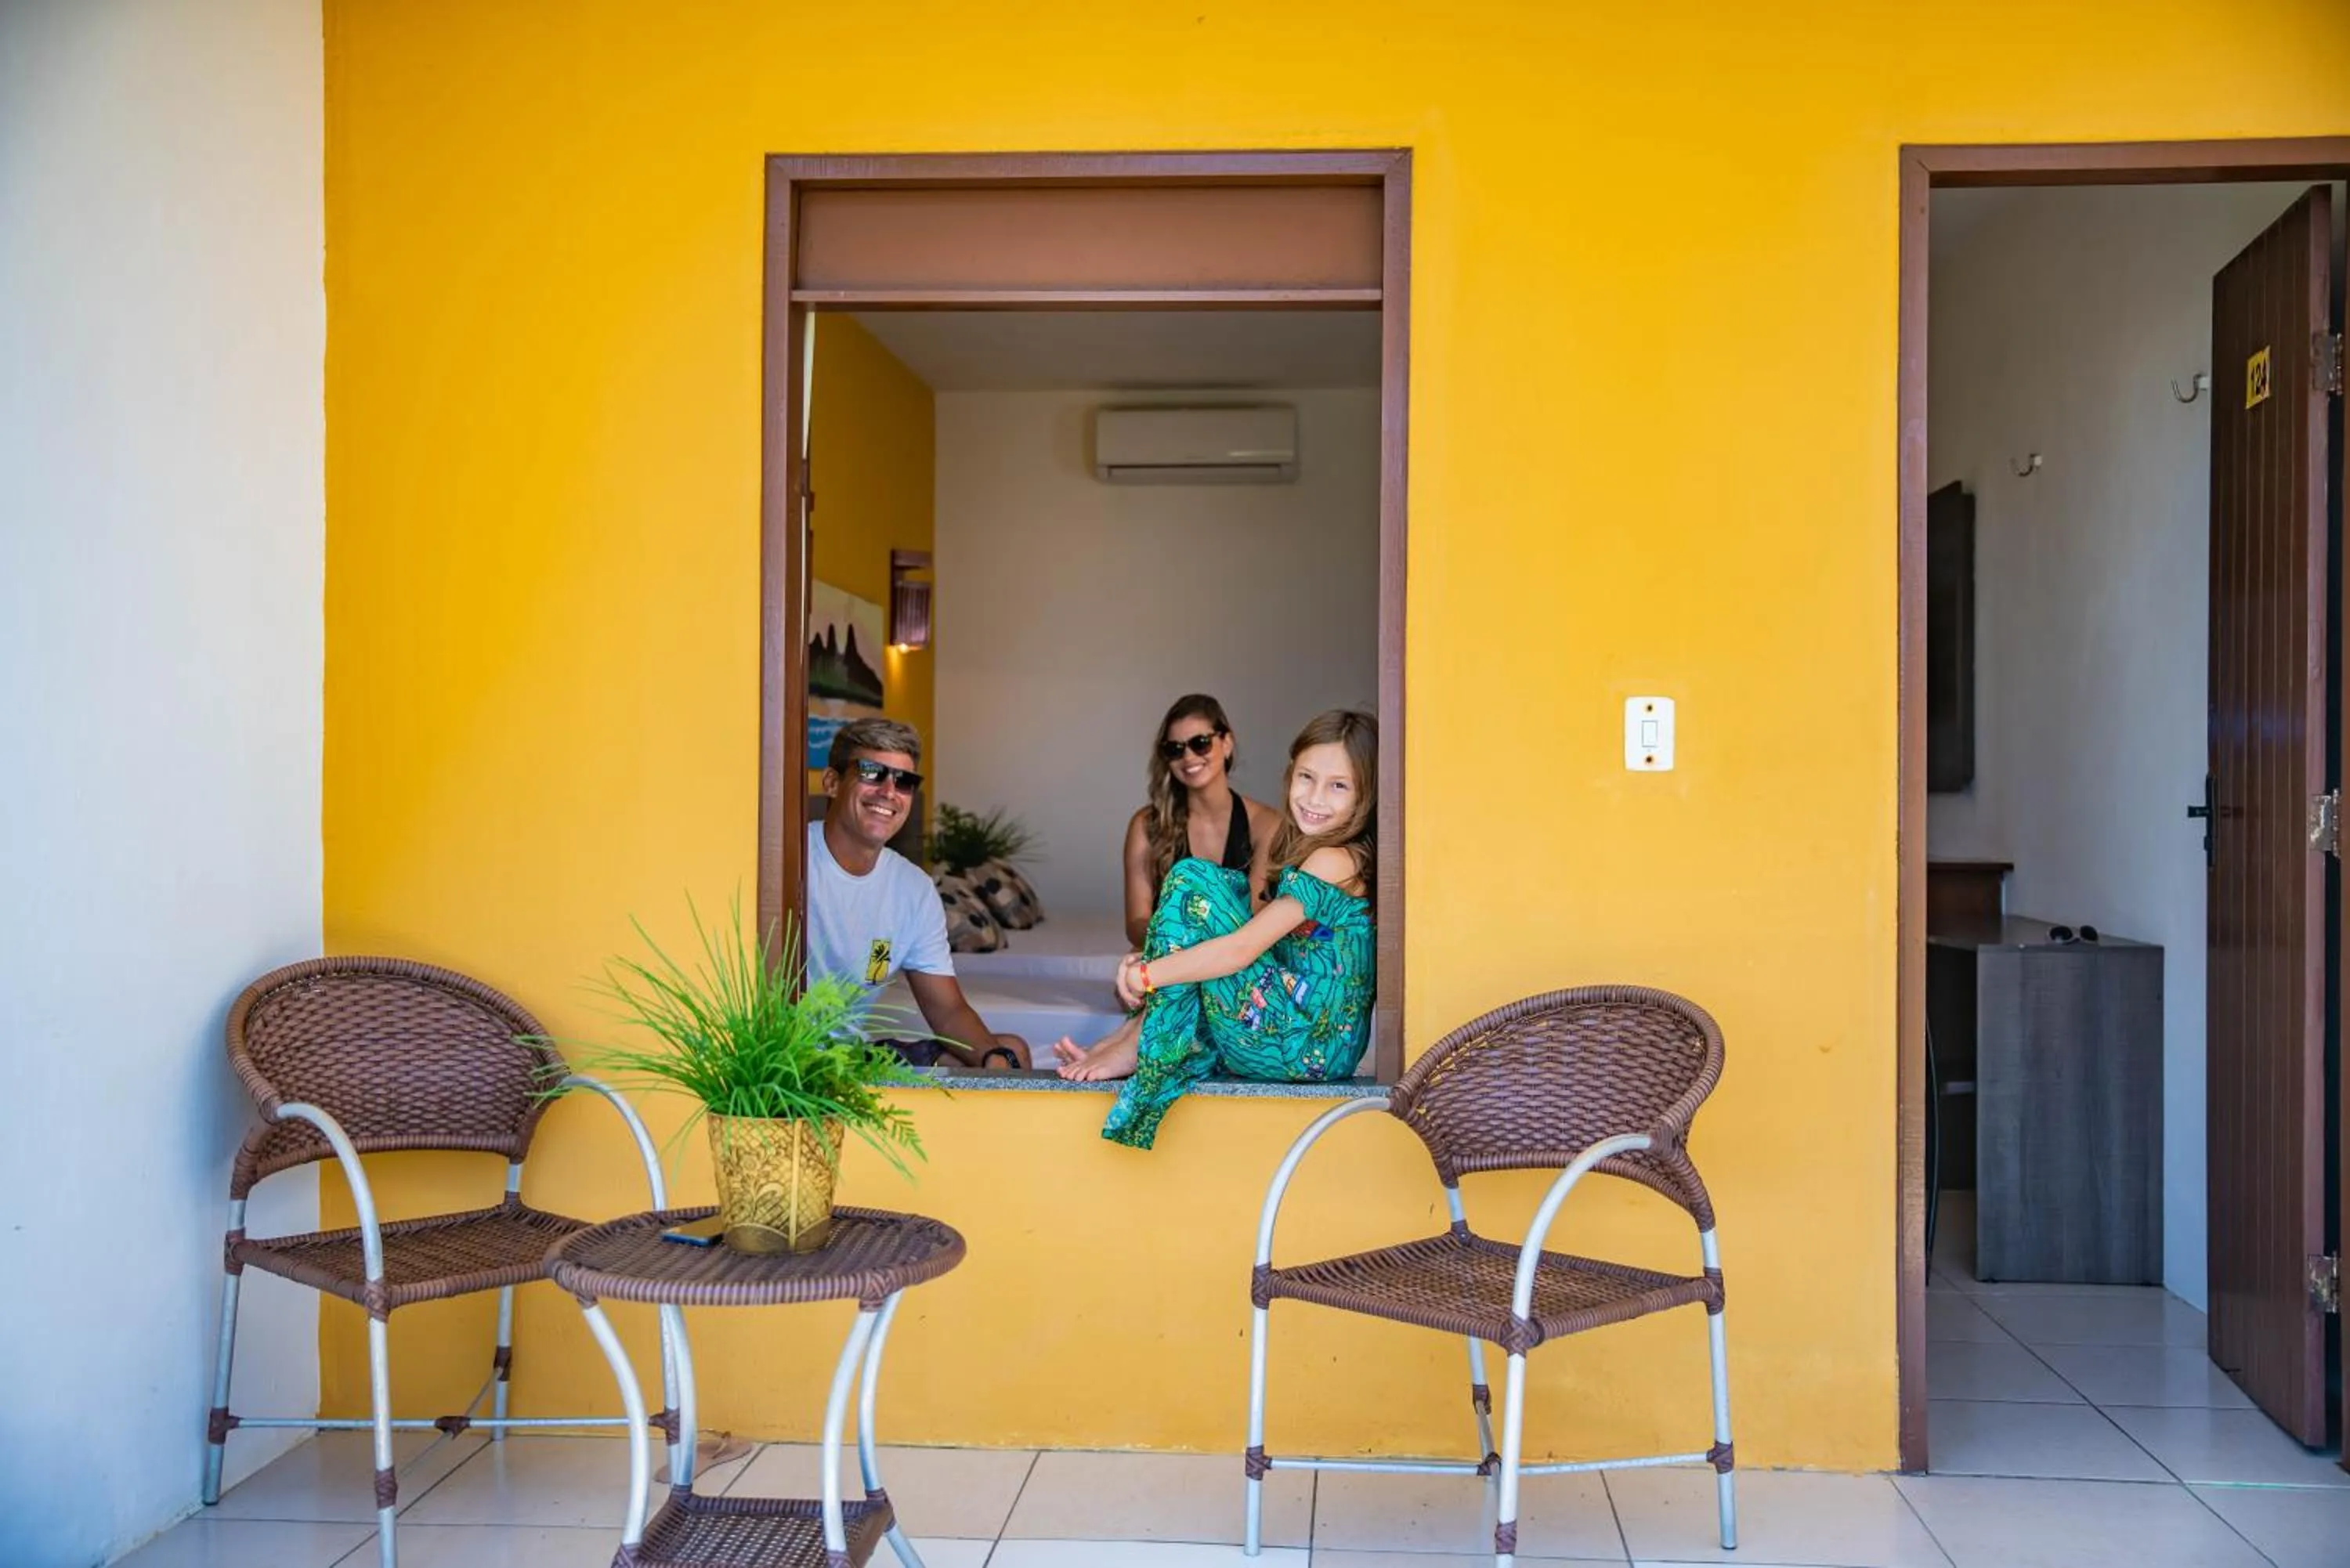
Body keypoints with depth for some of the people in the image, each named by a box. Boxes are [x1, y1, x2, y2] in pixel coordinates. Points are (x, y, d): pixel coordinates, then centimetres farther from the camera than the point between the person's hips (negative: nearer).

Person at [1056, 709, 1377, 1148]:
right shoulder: (1306, 851, 14)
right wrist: (1150, 963, -2)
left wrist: (1145, 975, -11)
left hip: (1305, 1047, -10)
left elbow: (1240, 950, -19)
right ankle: (1137, 1028, 5)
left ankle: (1145, 1045, -6)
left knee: (1194, 880, -11)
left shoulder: (1334, 861, -15)